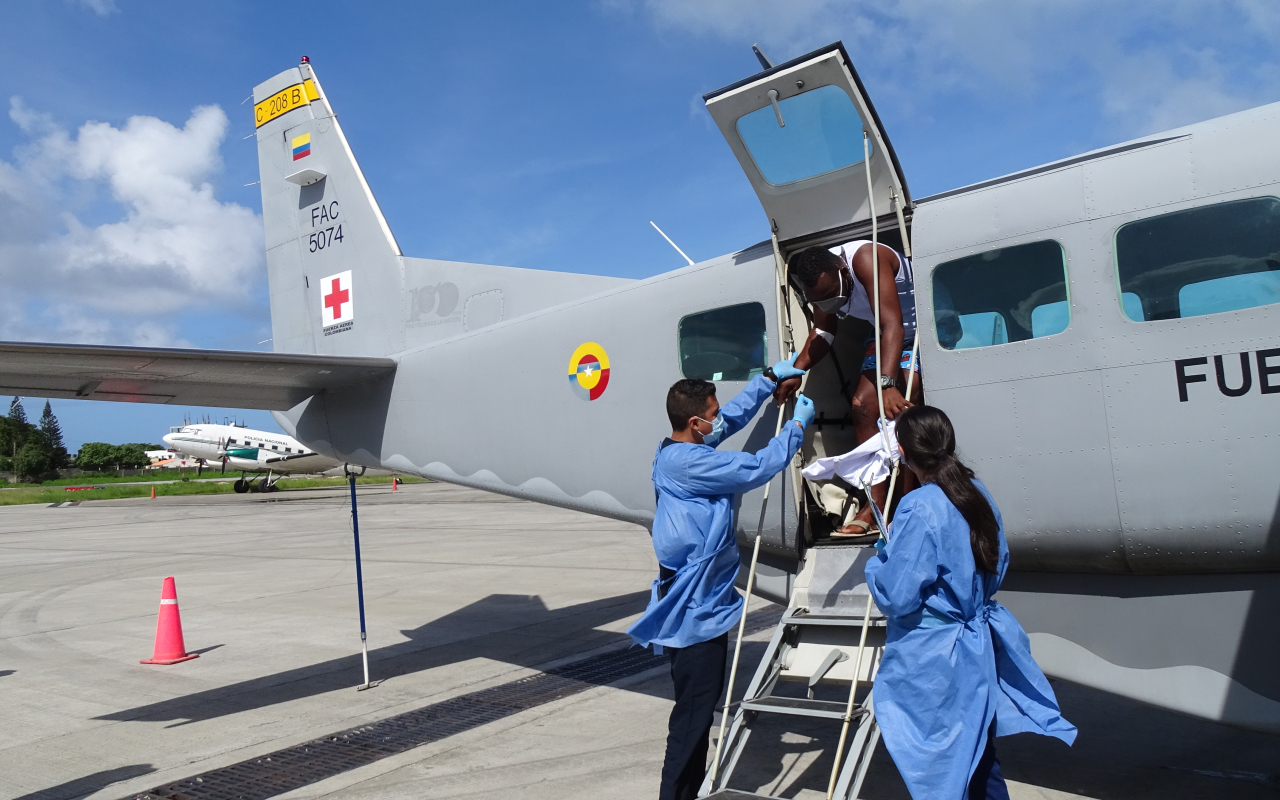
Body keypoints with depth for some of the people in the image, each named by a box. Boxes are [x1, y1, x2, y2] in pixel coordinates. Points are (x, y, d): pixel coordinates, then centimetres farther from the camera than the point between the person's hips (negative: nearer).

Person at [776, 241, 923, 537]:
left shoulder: (866, 259, -34)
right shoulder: (820, 282, -11)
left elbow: (893, 325, -41)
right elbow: (823, 332, 3)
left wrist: (888, 385, -51)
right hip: (884, 335, 7)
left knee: (900, 408, -21)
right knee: (864, 404, -6)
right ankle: (876, 505, -3)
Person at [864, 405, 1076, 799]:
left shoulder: (919, 509, -22)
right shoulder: (978, 493, 2)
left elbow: (895, 597, -21)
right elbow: (997, 566, 16)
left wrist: (879, 559, -3)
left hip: (931, 662, -8)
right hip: (979, 648, 8)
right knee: (980, 758, 22)